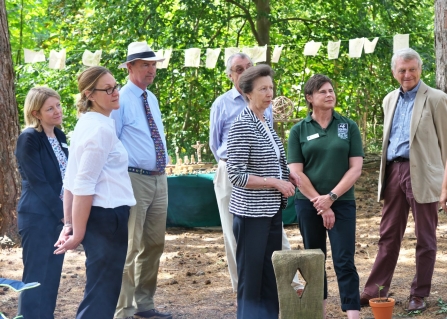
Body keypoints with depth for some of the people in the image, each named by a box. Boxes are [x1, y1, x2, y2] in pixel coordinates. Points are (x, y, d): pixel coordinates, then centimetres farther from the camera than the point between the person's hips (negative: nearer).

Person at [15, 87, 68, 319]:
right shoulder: (29, 139, -12)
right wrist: (61, 212, -15)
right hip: (38, 216, -7)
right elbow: (36, 181, -17)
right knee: (36, 277, -4)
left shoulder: (59, 136, 10)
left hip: (59, 215, 8)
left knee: (52, 275, 10)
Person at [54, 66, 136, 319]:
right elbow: (84, 186, -20)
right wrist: (78, 233, -17)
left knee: (100, 289, 19)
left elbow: (73, 181, 13)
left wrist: (70, 225, 13)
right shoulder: (101, 128, -16)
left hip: (97, 215, 10)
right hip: (107, 215, -10)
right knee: (102, 293, -3)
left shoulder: (87, 124, 13)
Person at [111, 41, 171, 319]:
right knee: (131, 247, -6)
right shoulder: (121, 100, -11)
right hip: (135, 179, -8)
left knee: (154, 245, 14)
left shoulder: (152, 99, 14)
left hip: (159, 179, 8)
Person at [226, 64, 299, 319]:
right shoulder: (242, 126, -14)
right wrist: (275, 182, -18)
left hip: (272, 210, 8)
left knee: (271, 273, 13)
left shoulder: (267, 123, 9)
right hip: (251, 212, -8)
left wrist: (288, 177, 4)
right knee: (251, 275, 0)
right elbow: (236, 175, -19)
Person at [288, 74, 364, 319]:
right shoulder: (299, 130, 1)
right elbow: (296, 172, -3)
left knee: (344, 261, -7)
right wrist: (319, 203, -10)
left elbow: (356, 168, -3)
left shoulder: (349, 126, 2)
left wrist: (331, 197, -11)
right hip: (308, 203, 1)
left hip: (342, 202, -1)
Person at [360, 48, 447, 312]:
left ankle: (419, 295, 12)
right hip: (394, 171, 6)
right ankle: (375, 290, 16)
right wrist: (385, 175, 14)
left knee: (425, 238, 5)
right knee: (389, 235, 10)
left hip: (422, 174, -5)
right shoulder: (390, 100, 14)